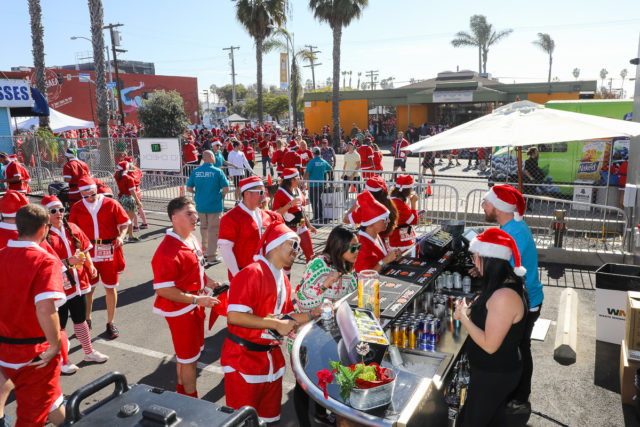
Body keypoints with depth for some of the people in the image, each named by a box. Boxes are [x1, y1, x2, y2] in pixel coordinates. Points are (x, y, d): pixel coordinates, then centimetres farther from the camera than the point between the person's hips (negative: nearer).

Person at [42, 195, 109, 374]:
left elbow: (84, 249, 13)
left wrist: (90, 266, -2)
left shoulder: (73, 228, 3)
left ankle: (89, 352, 38)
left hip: (78, 283, 6)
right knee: (60, 325, 10)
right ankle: (62, 361, 28)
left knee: (80, 320, 21)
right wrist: (68, 262, -28)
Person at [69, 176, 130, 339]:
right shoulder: (76, 209, 1)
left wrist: (120, 237, -15)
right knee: (88, 288, 11)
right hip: (88, 253, 1)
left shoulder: (111, 204, -5)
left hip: (109, 252, -1)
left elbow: (124, 223, 3)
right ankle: (87, 320, 32)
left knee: (110, 288, 7)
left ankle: (110, 323, 22)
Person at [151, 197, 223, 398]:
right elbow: (163, 290, -26)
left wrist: (208, 282, 4)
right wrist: (197, 300, -26)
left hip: (195, 305, 9)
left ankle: (182, 390, 44)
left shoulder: (192, 238, 3)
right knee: (189, 357, 7)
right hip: (181, 309, -9)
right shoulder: (167, 251, -27)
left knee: (189, 353, 24)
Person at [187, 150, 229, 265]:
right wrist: (221, 196, 8)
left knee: (203, 228, 23)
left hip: (200, 205, 4)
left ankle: (205, 251, 34)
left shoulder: (195, 172, -2)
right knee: (213, 230, 5)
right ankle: (212, 257, 9)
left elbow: (189, 188, 2)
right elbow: (226, 189, -12)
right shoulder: (217, 171, -12)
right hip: (215, 205, -4)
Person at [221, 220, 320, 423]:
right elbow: (235, 316, -26)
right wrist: (275, 324, -22)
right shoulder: (252, 273, -18)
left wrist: (311, 314, 2)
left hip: (271, 359, 8)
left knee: (270, 415, 20)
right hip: (244, 359, -8)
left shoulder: (283, 279, 10)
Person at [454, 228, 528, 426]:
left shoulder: (504, 296, -32)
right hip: (498, 369, 10)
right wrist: (471, 312, -1)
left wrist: (463, 317, -19)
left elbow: (490, 345, -28)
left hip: (494, 376, -10)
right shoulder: (509, 283, 1)